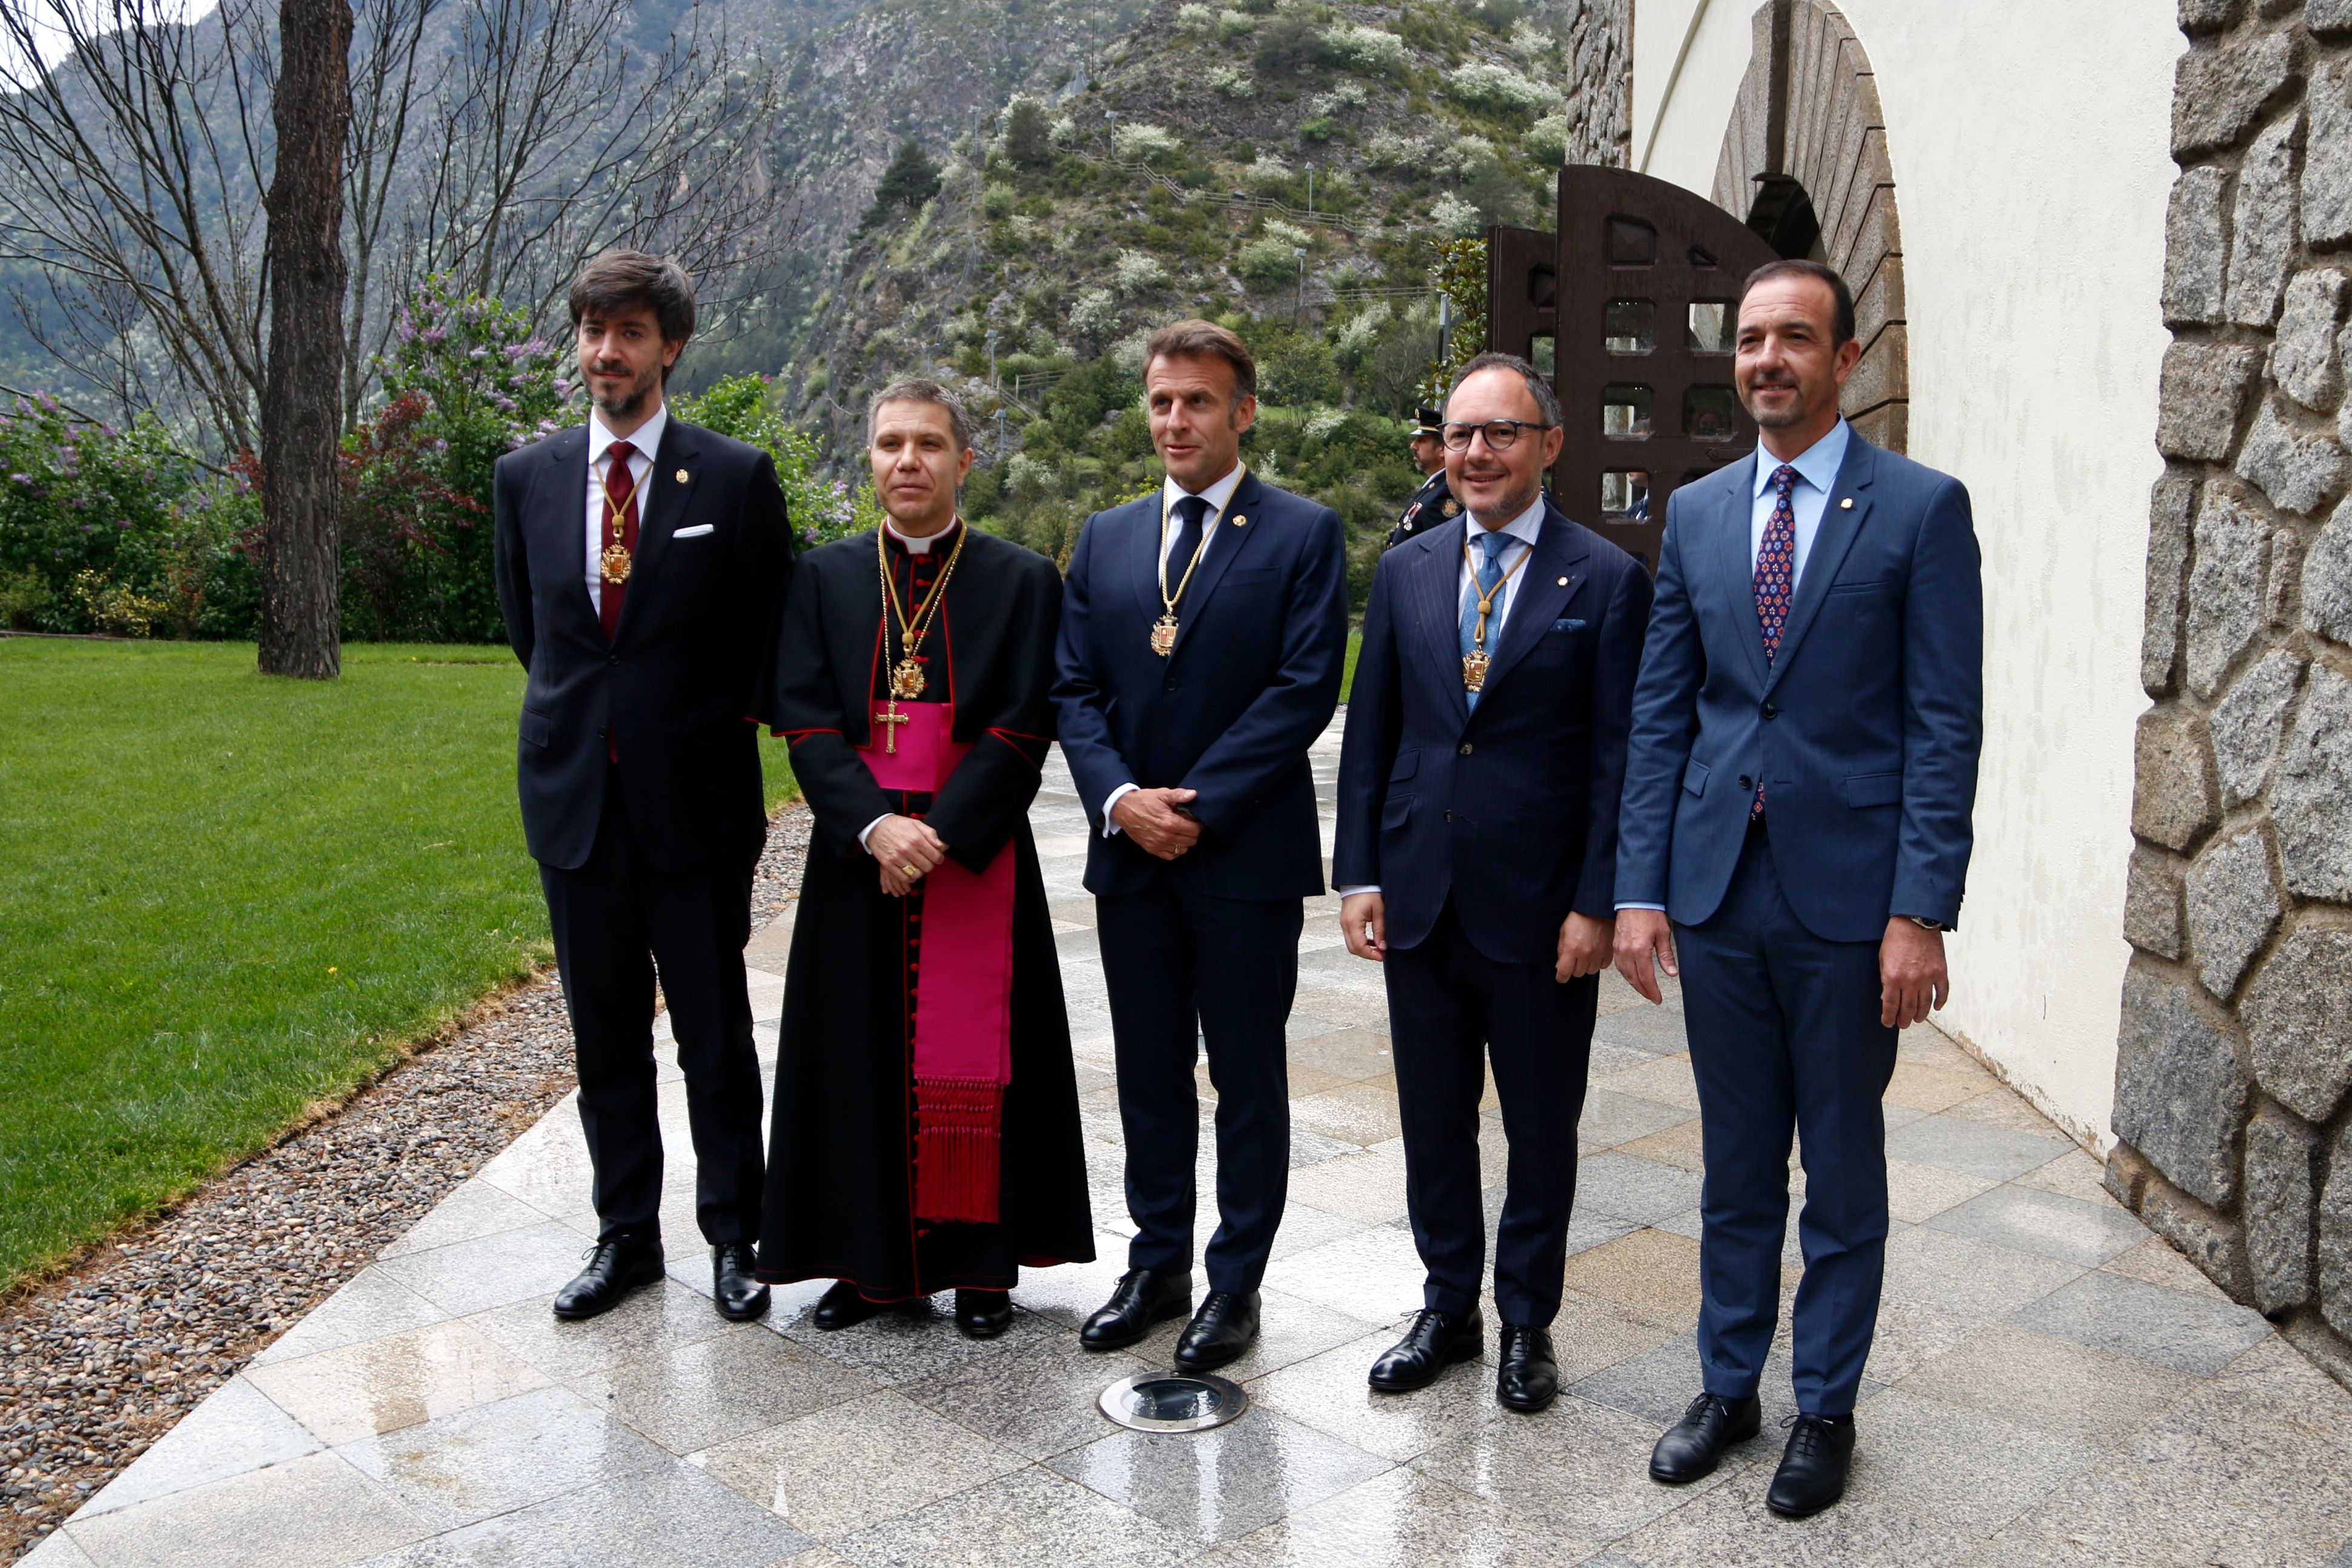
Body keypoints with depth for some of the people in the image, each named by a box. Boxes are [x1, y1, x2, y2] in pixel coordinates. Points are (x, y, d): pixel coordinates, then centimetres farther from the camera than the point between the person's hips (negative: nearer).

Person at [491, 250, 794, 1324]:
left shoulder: (736, 477, -4)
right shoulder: (526, 476, 6)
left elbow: (769, 629, 4)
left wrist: (710, 723, 6)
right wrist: (585, 709, 14)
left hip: (695, 794, -3)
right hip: (574, 791, 3)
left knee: (716, 1030, 6)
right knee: (603, 1030, 12)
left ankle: (733, 1236, 21)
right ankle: (626, 1235, 26)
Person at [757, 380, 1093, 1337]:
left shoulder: (1022, 581, 2)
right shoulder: (824, 578, 8)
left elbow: (1022, 729, -5)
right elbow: (804, 718, 0)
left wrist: (940, 833, -15)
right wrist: (874, 825, -15)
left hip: (977, 856, -2)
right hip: (858, 856, 2)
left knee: (975, 1062, 2)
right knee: (860, 1056, 7)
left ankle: (981, 1264, 15)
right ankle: (869, 1259, 20)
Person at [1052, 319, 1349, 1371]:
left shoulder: (1304, 535, -3)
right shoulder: (1105, 539, 11)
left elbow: (1306, 688, -12)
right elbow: (1074, 688, 7)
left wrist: (1199, 804, -15)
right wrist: (1119, 797, -9)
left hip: (1246, 856, -4)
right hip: (1131, 852, 5)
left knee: (1248, 1082, 7)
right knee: (1149, 1075, 14)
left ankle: (1235, 1284, 20)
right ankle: (1157, 1267, 28)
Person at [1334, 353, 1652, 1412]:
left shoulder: (1608, 581, -5)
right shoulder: (1406, 572, 7)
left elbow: (1620, 757, -7)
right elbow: (1368, 735, 9)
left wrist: (1597, 901, -11)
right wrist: (1358, 873, 2)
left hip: (1541, 909, -3)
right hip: (1419, 898, 4)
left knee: (1542, 1129, 11)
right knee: (1432, 1124, 14)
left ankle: (1527, 1322, 29)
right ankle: (1448, 1309, 31)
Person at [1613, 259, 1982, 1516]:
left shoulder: (1921, 507, -4)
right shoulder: (1696, 512, 8)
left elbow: (1946, 720, -8)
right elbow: (1660, 710, 7)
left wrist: (1921, 912, -14)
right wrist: (1639, 888, 2)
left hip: (1849, 895, -3)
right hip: (1719, 892, 4)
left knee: (1843, 1174, 11)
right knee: (1735, 1166, 15)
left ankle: (1826, 1408, 27)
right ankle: (1727, 1384, 31)